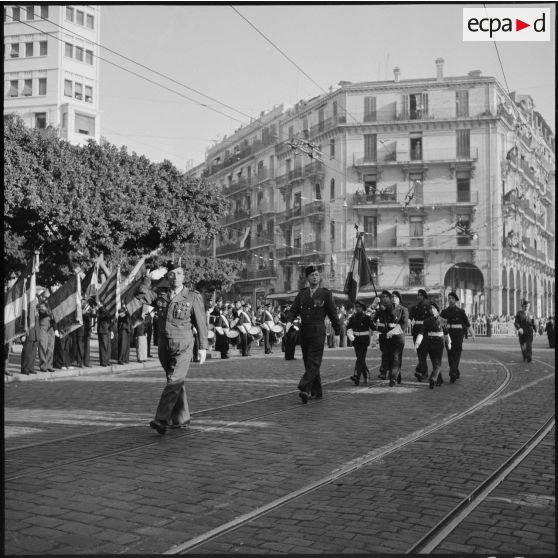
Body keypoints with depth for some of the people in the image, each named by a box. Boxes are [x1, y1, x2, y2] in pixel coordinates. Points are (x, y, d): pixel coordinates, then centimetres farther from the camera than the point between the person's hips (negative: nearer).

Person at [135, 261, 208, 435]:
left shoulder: (193, 297, -4)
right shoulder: (160, 294, 6)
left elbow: (201, 323, -2)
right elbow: (140, 295, -6)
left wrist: (203, 348, -4)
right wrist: (149, 278, -16)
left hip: (183, 345, -4)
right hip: (164, 344, 4)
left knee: (174, 381, -15)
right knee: (177, 382, 14)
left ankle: (161, 420, -19)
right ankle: (182, 418, 25)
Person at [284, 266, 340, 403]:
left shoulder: (325, 294, 1)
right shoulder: (301, 294, 12)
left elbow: (332, 313, 3)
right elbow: (293, 309, 6)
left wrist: (338, 330, 4)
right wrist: (289, 321, -12)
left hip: (318, 331, -5)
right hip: (304, 331, 5)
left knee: (313, 362, -12)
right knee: (308, 362, 9)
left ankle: (305, 389, -21)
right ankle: (316, 392, 18)